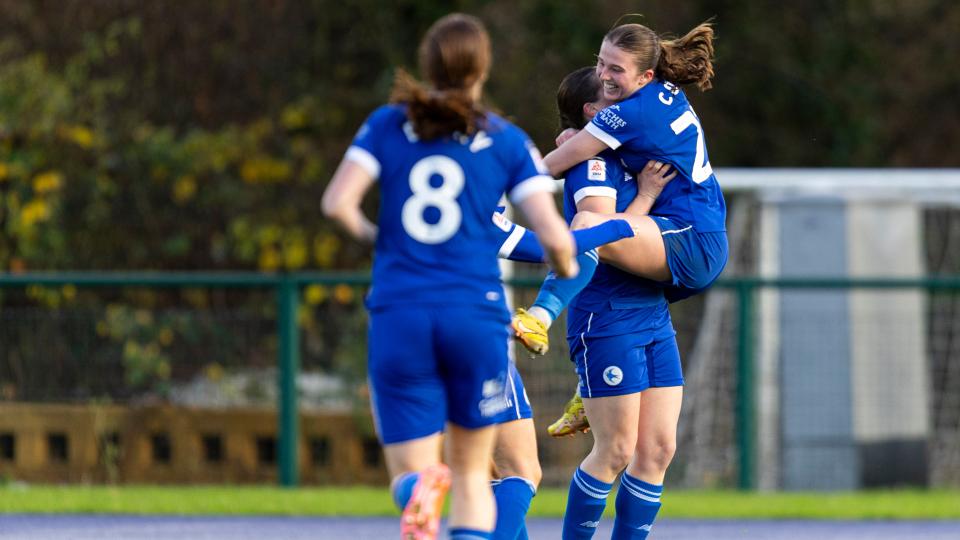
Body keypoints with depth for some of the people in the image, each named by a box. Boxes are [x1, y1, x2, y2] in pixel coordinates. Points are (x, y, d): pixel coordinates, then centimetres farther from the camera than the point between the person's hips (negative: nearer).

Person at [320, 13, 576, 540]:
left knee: (410, 474, 4)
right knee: (471, 471, 17)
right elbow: (553, 235, -3)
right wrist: (566, 267, 20)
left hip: (399, 318, 0)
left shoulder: (387, 125, 7)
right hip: (476, 314, 0)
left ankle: (421, 494, -35)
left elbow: (337, 203, -5)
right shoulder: (507, 141, 5)